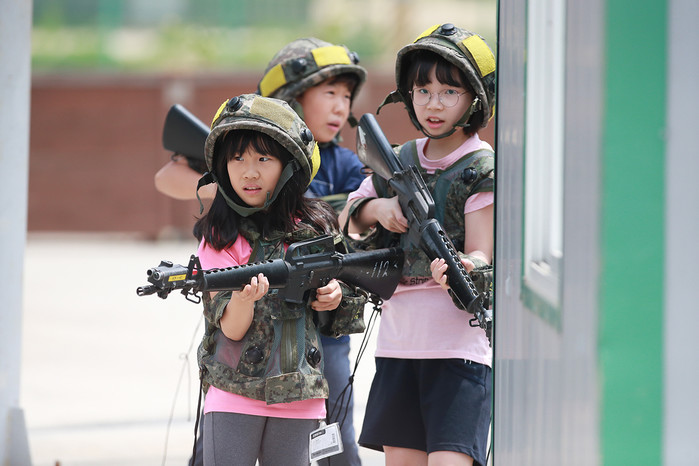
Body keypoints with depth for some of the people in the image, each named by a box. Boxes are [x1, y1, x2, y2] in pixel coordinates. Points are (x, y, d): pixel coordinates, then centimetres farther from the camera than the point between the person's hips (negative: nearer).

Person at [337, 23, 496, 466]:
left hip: (460, 343, -6)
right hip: (398, 341, 6)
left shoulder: (484, 169, -5)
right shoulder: (399, 162, 12)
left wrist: (461, 269, -35)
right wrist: (378, 208, 1)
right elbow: (347, 218, 24)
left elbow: (480, 255, -11)